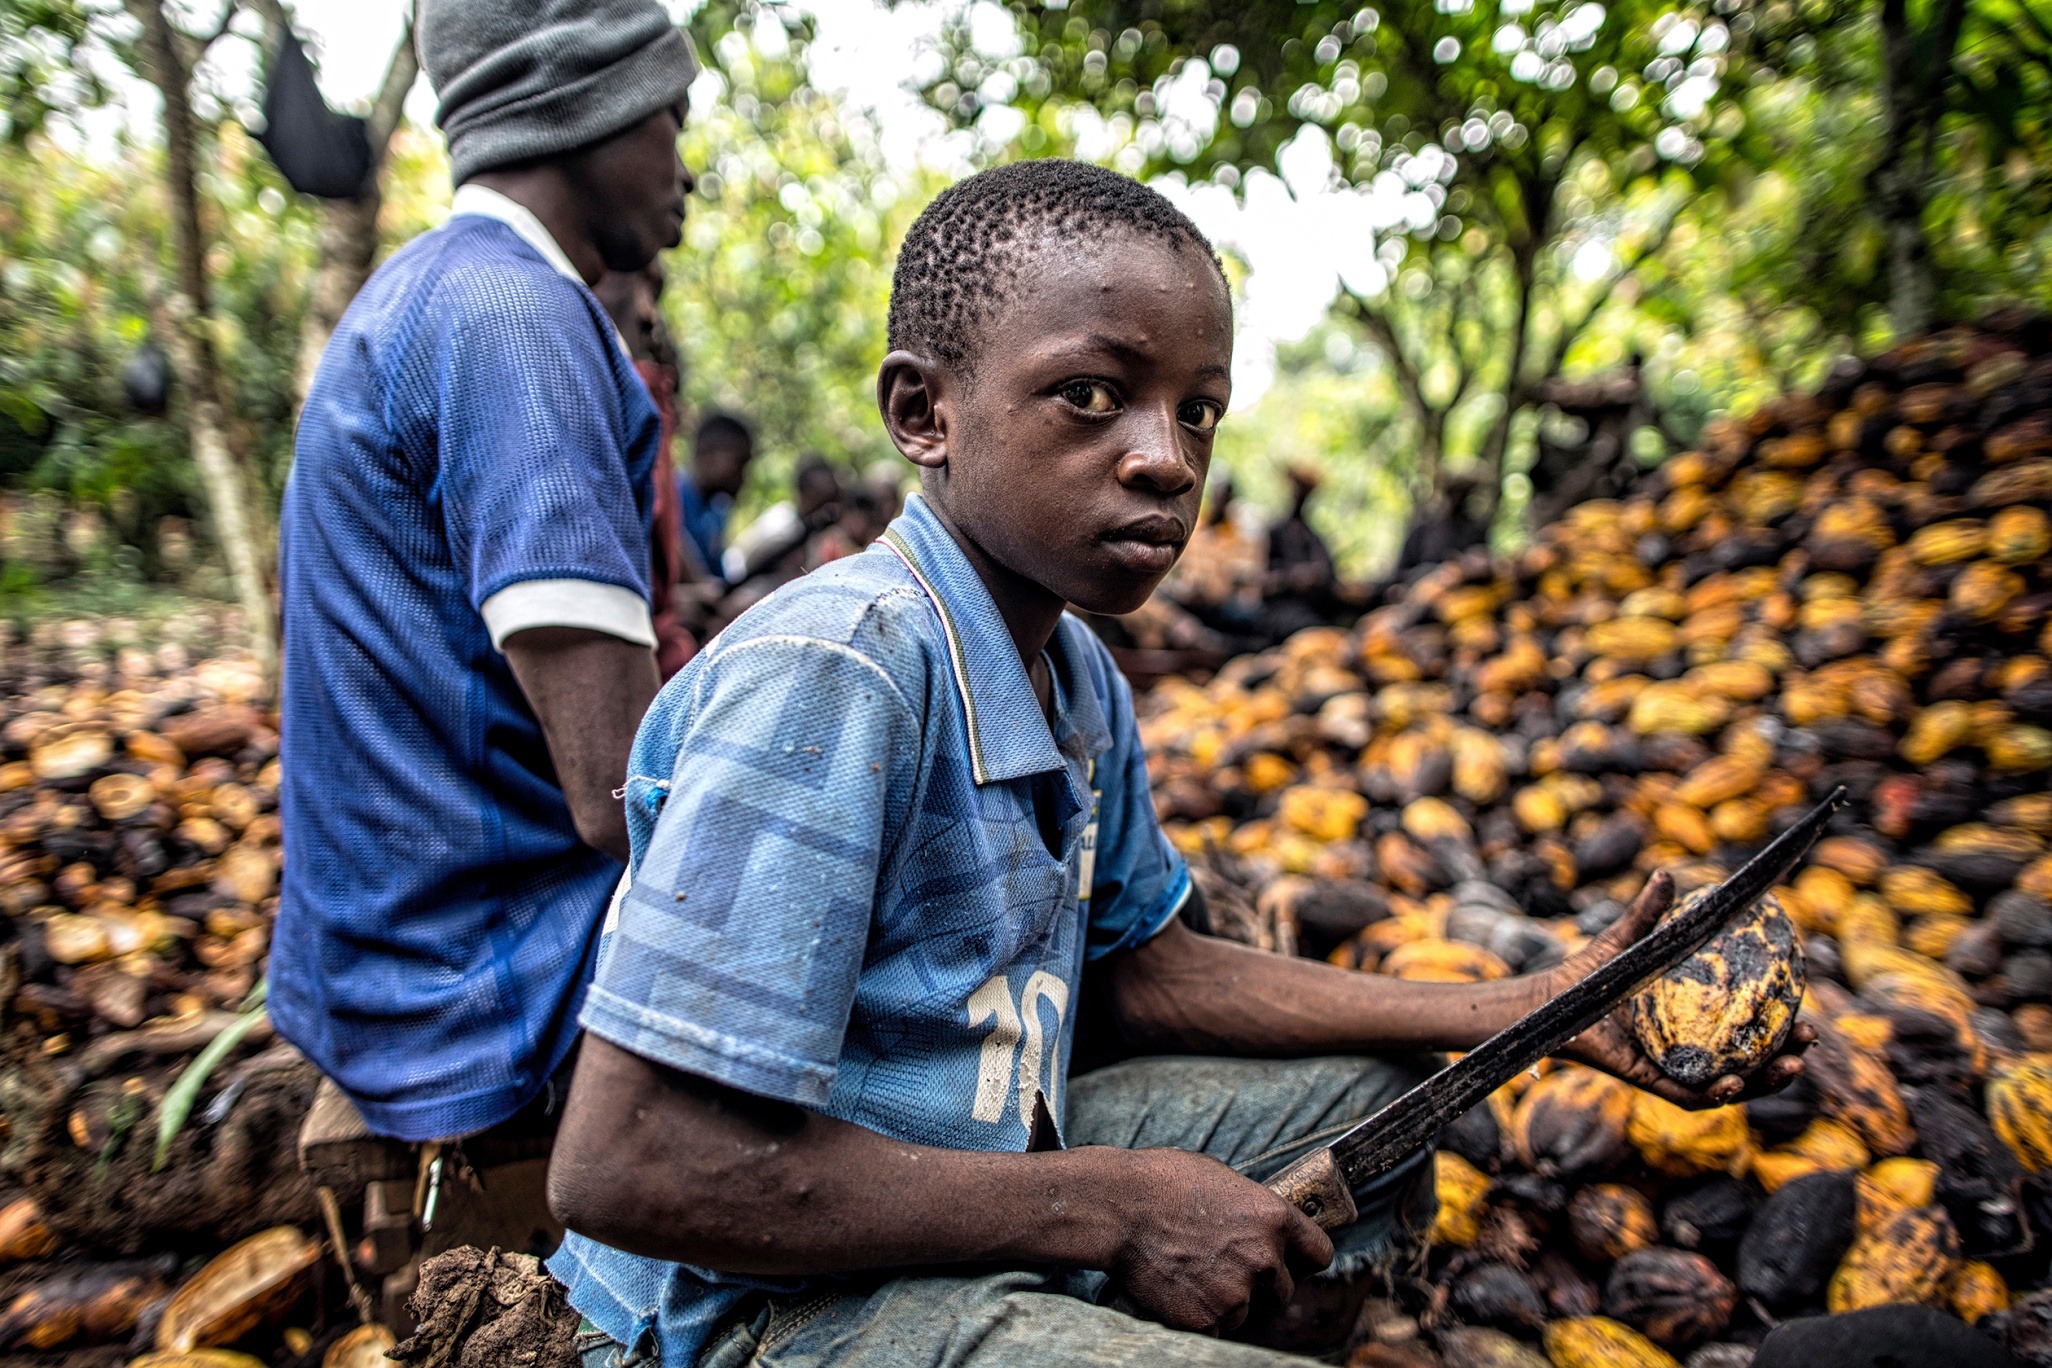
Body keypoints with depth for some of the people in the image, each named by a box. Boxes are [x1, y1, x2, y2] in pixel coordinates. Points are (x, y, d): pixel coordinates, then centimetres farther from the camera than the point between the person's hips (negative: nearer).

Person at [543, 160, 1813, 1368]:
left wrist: (1532, 1007, 5)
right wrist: (1111, 1211, -23)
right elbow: (623, 1168, -29)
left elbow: (1149, 966, 11)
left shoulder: (1082, 681, 2)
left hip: (979, 1175, 8)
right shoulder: (827, 677, -28)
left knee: (1369, 1098, 13)